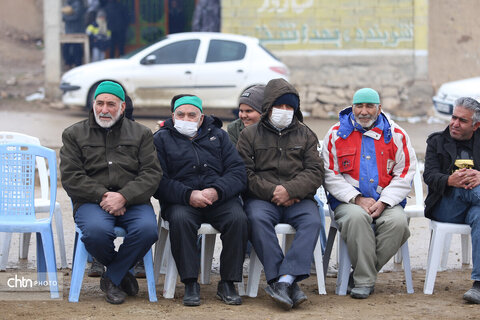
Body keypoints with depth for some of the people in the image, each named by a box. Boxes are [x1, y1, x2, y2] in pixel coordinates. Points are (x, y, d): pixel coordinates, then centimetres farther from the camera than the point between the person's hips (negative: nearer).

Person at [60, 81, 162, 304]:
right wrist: (103, 195, -14)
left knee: (147, 229, -32)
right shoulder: (74, 134, 12)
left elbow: (152, 173, 2)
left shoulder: (141, 133, 14)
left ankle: (112, 279, -8)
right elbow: (70, 176, 1)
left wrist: (123, 197, -15)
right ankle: (122, 272, -1)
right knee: (96, 231, -36)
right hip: (91, 201, -1)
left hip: (132, 200, 1)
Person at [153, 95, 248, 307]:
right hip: (180, 201, -2)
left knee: (238, 218, -29)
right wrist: (188, 195, -19)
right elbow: (159, 180, -3)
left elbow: (238, 172, 5)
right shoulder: (161, 139, 11)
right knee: (180, 219, -35)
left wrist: (216, 191, -15)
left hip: (220, 199, 2)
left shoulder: (218, 136, 17)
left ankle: (227, 284, -18)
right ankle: (190, 284, -25)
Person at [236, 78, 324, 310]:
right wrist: (272, 191, -13)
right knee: (258, 219, -35)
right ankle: (287, 283, -39)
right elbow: (245, 173, 1)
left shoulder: (305, 135, 16)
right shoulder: (249, 134, 11)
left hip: (297, 198, 1)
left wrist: (289, 190, -13)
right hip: (261, 197, -1)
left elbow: (315, 172, 5)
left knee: (312, 221, -30)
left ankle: (283, 281, -42)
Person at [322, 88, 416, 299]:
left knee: (398, 221, -31)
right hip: (348, 201, -1)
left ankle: (360, 275, -15)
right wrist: (357, 199, -11)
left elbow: (404, 175, 5)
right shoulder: (337, 134, 8)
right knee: (357, 216, -36)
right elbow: (330, 174, 2)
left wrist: (383, 202, -9)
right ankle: (364, 281, -24)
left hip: (386, 201, 1)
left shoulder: (396, 135, 9)